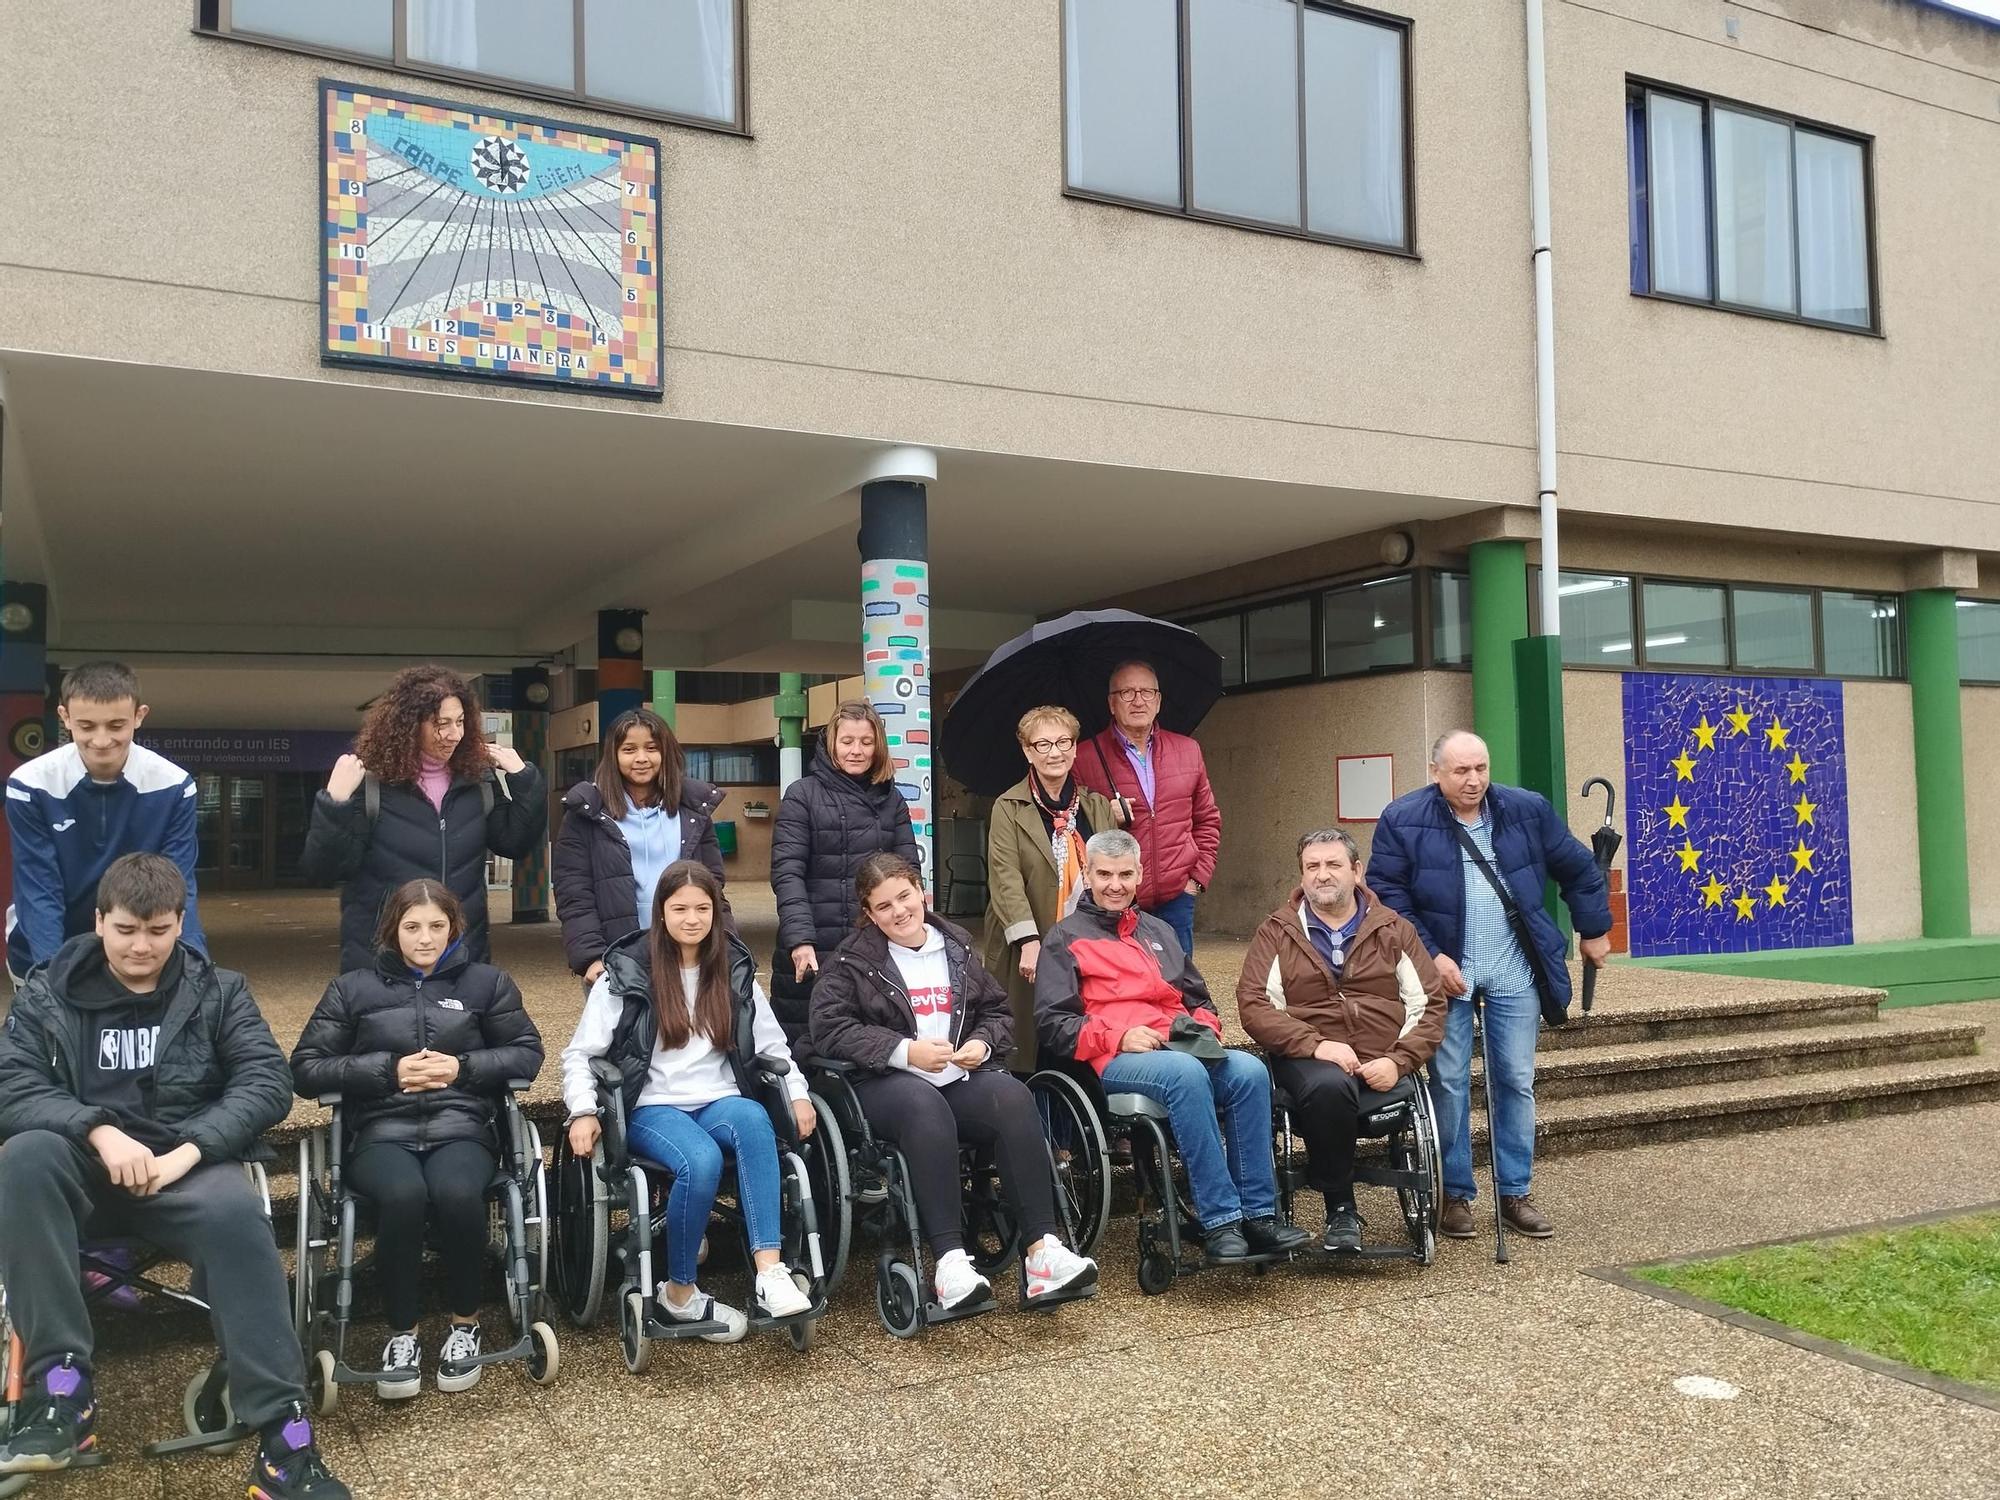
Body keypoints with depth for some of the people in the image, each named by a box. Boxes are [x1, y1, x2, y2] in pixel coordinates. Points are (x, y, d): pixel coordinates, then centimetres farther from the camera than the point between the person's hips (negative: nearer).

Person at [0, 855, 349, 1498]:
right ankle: (61, 1389, -31)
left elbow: (268, 1081, -3)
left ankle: (283, 1437, -34)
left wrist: (187, 1151, -19)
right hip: (86, 1169, 2)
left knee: (235, 1211, -36)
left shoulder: (218, 992, 7)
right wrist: (100, 1131, -23)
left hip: (189, 1166, -1)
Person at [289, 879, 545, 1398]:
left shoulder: (486, 982, 15)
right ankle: (401, 1335, -14)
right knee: (403, 1195, -35)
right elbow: (306, 1069, 8)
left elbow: (528, 1054, 13)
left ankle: (465, 1325, -9)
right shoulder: (353, 989, 13)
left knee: (457, 1192, -34)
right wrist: (389, 1069, -5)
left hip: (463, 1127, 0)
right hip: (382, 1132, 0)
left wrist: (462, 1068, -4)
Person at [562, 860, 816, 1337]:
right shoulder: (628, 972, 1)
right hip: (654, 1108, -2)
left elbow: (772, 1044, 17)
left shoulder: (735, 969, 10)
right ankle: (679, 1293, -13)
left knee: (753, 1121, -35)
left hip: (721, 1102, 3)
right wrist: (583, 1112, -13)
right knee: (701, 1160, -35)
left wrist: (797, 1093, 1)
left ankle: (770, 1272, -40)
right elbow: (580, 1053, 3)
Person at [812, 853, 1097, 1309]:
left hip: (960, 1076, 4)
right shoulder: (852, 960, 7)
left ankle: (1042, 1248, -34)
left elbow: (998, 1011, 22)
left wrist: (982, 1043, -2)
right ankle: (949, 1260, -42)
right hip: (886, 1083, -3)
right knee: (925, 1105, -39)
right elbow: (829, 1029, -6)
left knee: (1014, 1096, -30)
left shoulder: (957, 948, 18)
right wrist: (905, 1051, -16)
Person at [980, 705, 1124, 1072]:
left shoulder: (1098, 805, 14)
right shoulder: (1009, 808, 1)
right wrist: (1028, 941, -17)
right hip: (1031, 950, -3)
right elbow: (1006, 878, -9)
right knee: (1029, 1051, -3)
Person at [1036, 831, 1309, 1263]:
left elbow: (1198, 998, 32)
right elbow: (1052, 1023, 0)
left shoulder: (1159, 932, 28)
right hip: (1113, 1061, -5)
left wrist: (1206, 1025, 8)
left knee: (1249, 1071, -25)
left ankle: (1259, 1213, -24)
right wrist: (1119, 1037, -13)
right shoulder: (1065, 939, 10)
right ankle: (1219, 1222, -35)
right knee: (1187, 1074, -36)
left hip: (1182, 1046, 5)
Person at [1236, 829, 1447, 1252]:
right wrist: (1316, 1045, -15)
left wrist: (1398, 1061, -8)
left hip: (1382, 1063, 1)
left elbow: (1429, 1004, 11)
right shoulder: (1276, 933, 12)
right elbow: (1253, 1005, -1)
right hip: (1309, 1059, -1)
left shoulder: (1394, 931, 17)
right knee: (1328, 1087, -37)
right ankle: (1340, 1211, -16)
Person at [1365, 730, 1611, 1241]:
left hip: (1513, 970, 3)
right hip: (1444, 969, -2)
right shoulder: (1403, 820, -6)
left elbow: (1578, 869, 14)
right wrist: (1430, 956, -14)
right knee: (1449, 1084, 1)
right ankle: (1454, 1194, 14)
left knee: (1517, 1082, 7)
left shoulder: (1527, 810, 2)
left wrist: (1594, 930, 18)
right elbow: (1387, 894, -8)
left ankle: (1515, 1192, 20)